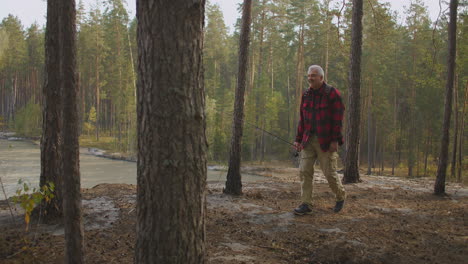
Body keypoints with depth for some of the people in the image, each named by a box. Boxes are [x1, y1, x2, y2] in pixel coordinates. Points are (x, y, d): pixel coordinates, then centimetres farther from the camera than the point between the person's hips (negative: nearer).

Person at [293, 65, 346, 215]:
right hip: (309, 140, 5)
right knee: (304, 171, -3)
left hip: (326, 141, -5)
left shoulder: (332, 94, -8)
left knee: (329, 172, 1)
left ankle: (340, 197, 28)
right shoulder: (306, 95, 9)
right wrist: (298, 139, 9)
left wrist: (335, 140, -16)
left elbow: (338, 119, -11)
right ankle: (306, 205, 3)